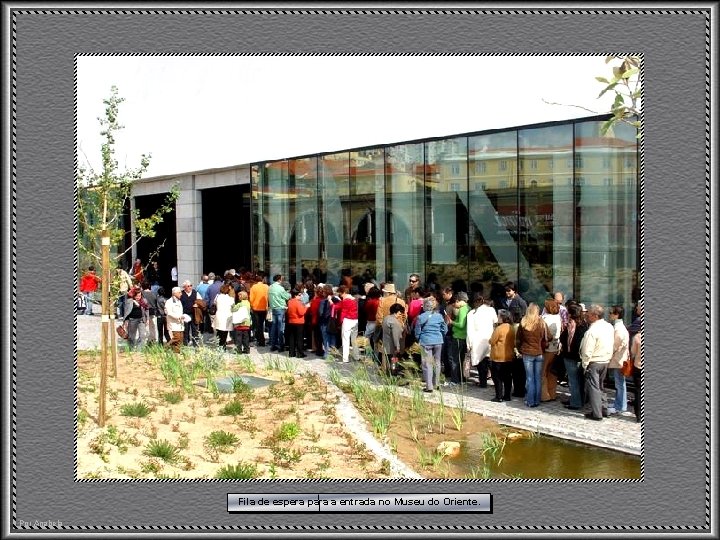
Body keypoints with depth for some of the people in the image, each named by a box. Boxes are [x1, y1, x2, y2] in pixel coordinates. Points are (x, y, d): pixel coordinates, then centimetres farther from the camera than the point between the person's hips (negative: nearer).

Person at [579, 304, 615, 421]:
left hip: (594, 363, -7)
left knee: (593, 387, 1)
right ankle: (603, 409, 27)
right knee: (600, 386, 21)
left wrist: (584, 365, -10)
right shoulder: (610, 327, 1)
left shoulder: (592, 331, -22)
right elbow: (612, 345, 11)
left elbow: (587, 352, -20)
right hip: (606, 361, 7)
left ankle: (596, 413, 4)